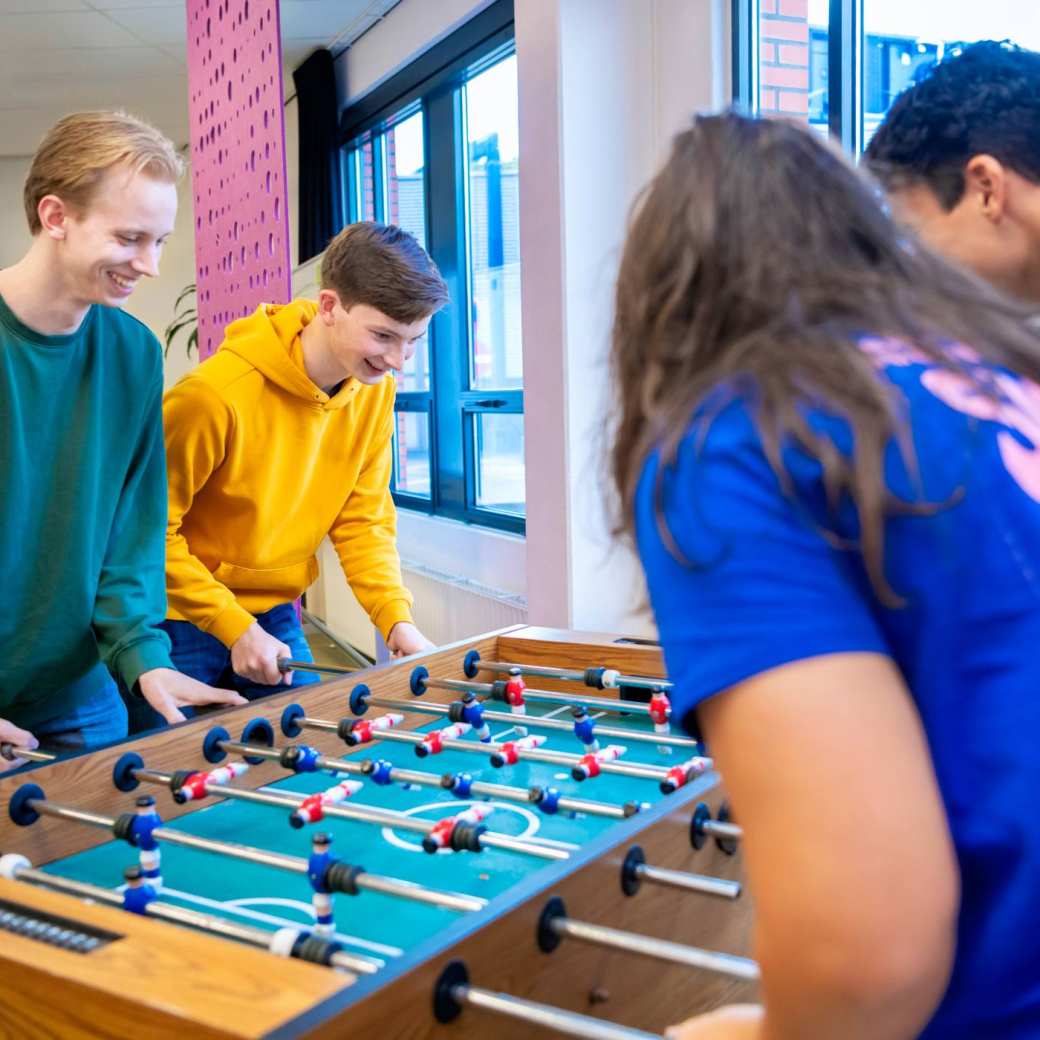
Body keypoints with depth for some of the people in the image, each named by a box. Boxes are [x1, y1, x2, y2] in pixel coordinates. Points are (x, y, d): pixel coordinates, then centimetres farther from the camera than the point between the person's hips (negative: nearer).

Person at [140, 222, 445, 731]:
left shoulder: (375, 387, -6)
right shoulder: (218, 393, -25)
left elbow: (363, 518, 1)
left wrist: (397, 618, -12)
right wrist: (236, 629, -20)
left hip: (275, 614, 5)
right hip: (183, 619, -5)